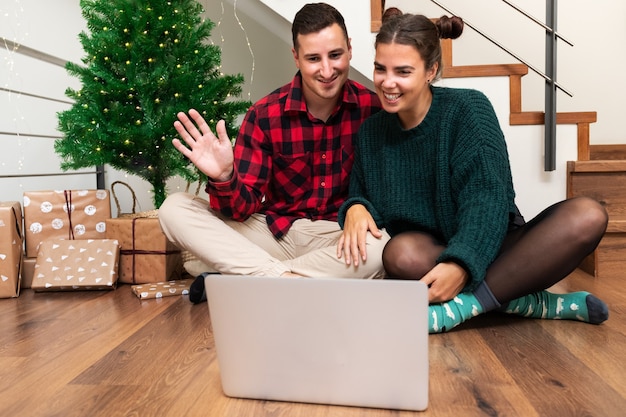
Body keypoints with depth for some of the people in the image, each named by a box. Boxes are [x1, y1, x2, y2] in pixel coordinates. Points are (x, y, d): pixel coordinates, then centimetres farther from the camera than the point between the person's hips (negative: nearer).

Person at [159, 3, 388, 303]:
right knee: (174, 208, -14)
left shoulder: (373, 108, -9)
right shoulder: (265, 114, -8)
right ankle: (282, 276, -26)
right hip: (274, 231, 1)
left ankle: (232, 281, -24)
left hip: (343, 236, 0)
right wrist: (223, 177, -31)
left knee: (388, 249, -36)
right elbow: (242, 209, -9)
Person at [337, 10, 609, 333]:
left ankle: (463, 304, -30)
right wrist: (356, 209, -19)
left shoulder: (468, 108, -9)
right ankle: (531, 303, -21)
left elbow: (486, 196, -18)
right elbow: (363, 198, 6)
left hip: (485, 251, 0)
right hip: (426, 251, 1)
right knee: (401, 252, -35)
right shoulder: (371, 132, 2)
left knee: (587, 215, -26)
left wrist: (460, 263, -34)